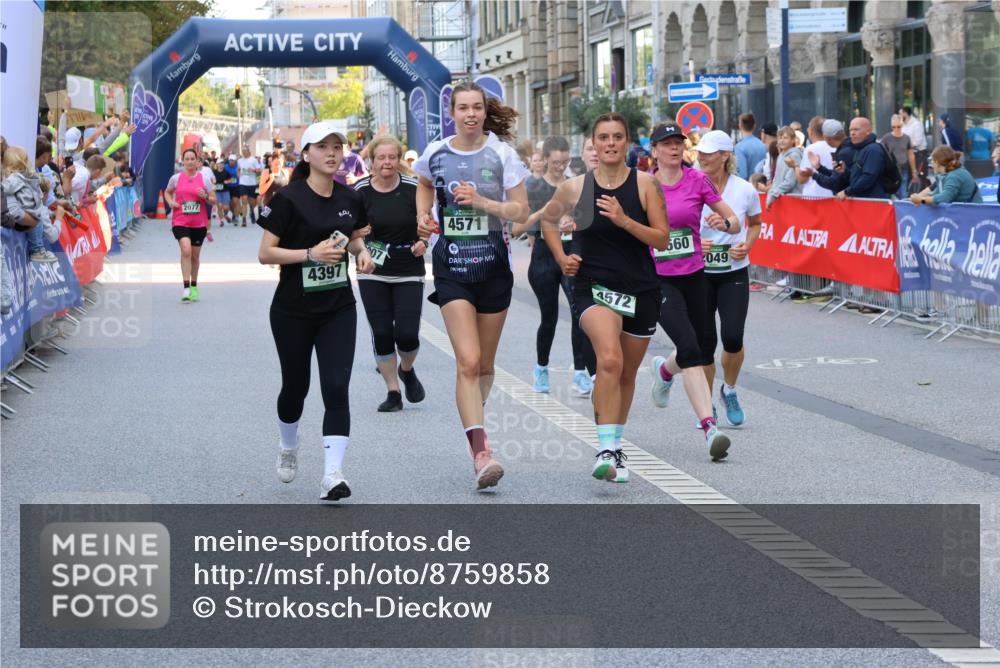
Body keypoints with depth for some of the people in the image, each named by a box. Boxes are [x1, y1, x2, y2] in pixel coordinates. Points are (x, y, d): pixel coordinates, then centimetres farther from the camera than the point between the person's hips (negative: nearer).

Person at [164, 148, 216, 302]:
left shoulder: (204, 178, 1)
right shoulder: (176, 178, 2)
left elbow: (214, 201, 5)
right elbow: (167, 192, 20)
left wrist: (205, 197, -15)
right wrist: (170, 202, -1)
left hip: (199, 223, 2)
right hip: (180, 221, -2)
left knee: (195, 255, 13)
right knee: (186, 250, -21)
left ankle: (194, 286, 31)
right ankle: (186, 288, -22)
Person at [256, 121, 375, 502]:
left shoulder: (350, 199, 2)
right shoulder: (289, 199, -12)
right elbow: (265, 253, -13)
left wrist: (360, 251, -1)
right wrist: (311, 253, -24)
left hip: (338, 309, 3)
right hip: (292, 310, -3)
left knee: (336, 388, -10)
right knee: (296, 386, 13)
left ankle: (332, 475, -13)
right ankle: (288, 448, 44)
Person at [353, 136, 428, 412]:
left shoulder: (413, 188, -6)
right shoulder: (360, 191, -5)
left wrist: (423, 242, -13)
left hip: (409, 272, -1)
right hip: (373, 272, 1)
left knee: (407, 334, -7)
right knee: (381, 333, -1)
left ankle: (407, 370, 26)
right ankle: (393, 392, 13)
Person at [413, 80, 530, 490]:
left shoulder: (501, 154, -3)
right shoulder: (435, 155, 1)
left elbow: (521, 212, -4)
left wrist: (482, 201, -17)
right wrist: (423, 215, 7)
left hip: (493, 265, 1)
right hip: (452, 267, -1)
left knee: (484, 364, 11)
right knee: (468, 361, -15)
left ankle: (472, 420, 39)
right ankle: (481, 454, -20)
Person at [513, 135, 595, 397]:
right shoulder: (533, 187, -1)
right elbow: (517, 228, -6)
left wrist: (575, 225, -11)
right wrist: (543, 211, -18)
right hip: (544, 255, -1)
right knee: (549, 316, 8)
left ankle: (581, 373, -16)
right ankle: (541, 368, 31)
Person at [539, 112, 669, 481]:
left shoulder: (644, 184, -3)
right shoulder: (575, 187, -1)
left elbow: (662, 240, -7)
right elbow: (548, 220, 19)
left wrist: (624, 220, -20)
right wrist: (561, 258, 7)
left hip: (641, 288, 2)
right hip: (594, 286, -2)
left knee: (627, 373, 13)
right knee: (610, 360, -27)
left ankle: (615, 446, 34)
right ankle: (606, 450, -29)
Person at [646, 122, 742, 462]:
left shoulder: (698, 180, -2)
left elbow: (736, 223, 0)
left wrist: (724, 222, -21)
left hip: (694, 276, 3)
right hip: (658, 280, -3)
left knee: (703, 352, 12)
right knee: (689, 347, -20)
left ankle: (664, 369, 48)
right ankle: (710, 427, -23)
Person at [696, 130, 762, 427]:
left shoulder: (745, 190, -4)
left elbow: (755, 223, 14)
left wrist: (746, 246, -5)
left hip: (734, 274, 0)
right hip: (699, 273, 0)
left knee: (732, 338, -13)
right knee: (705, 341, -2)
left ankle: (729, 390, 17)